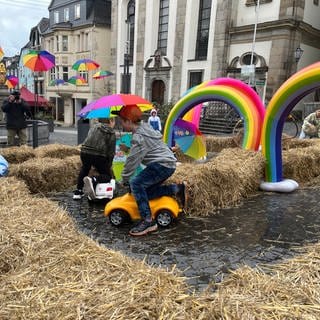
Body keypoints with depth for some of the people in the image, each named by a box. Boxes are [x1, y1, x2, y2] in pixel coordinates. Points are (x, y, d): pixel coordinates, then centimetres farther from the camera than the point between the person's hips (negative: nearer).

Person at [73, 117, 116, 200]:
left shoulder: (94, 127, 21)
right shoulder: (111, 133, 8)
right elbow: (111, 152, 4)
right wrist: (109, 165, 16)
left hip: (85, 152, 5)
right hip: (99, 155, -5)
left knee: (84, 169, 34)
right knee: (108, 176, 12)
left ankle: (78, 192, 32)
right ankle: (93, 180, -20)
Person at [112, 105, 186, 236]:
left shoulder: (139, 137, -17)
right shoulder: (144, 127, 14)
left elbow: (132, 160, -16)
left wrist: (124, 179, -6)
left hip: (162, 164, -10)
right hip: (168, 163, 10)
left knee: (136, 183, -20)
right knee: (146, 192, 7)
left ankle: (148, 221, -20)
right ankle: (177, 189, 9)